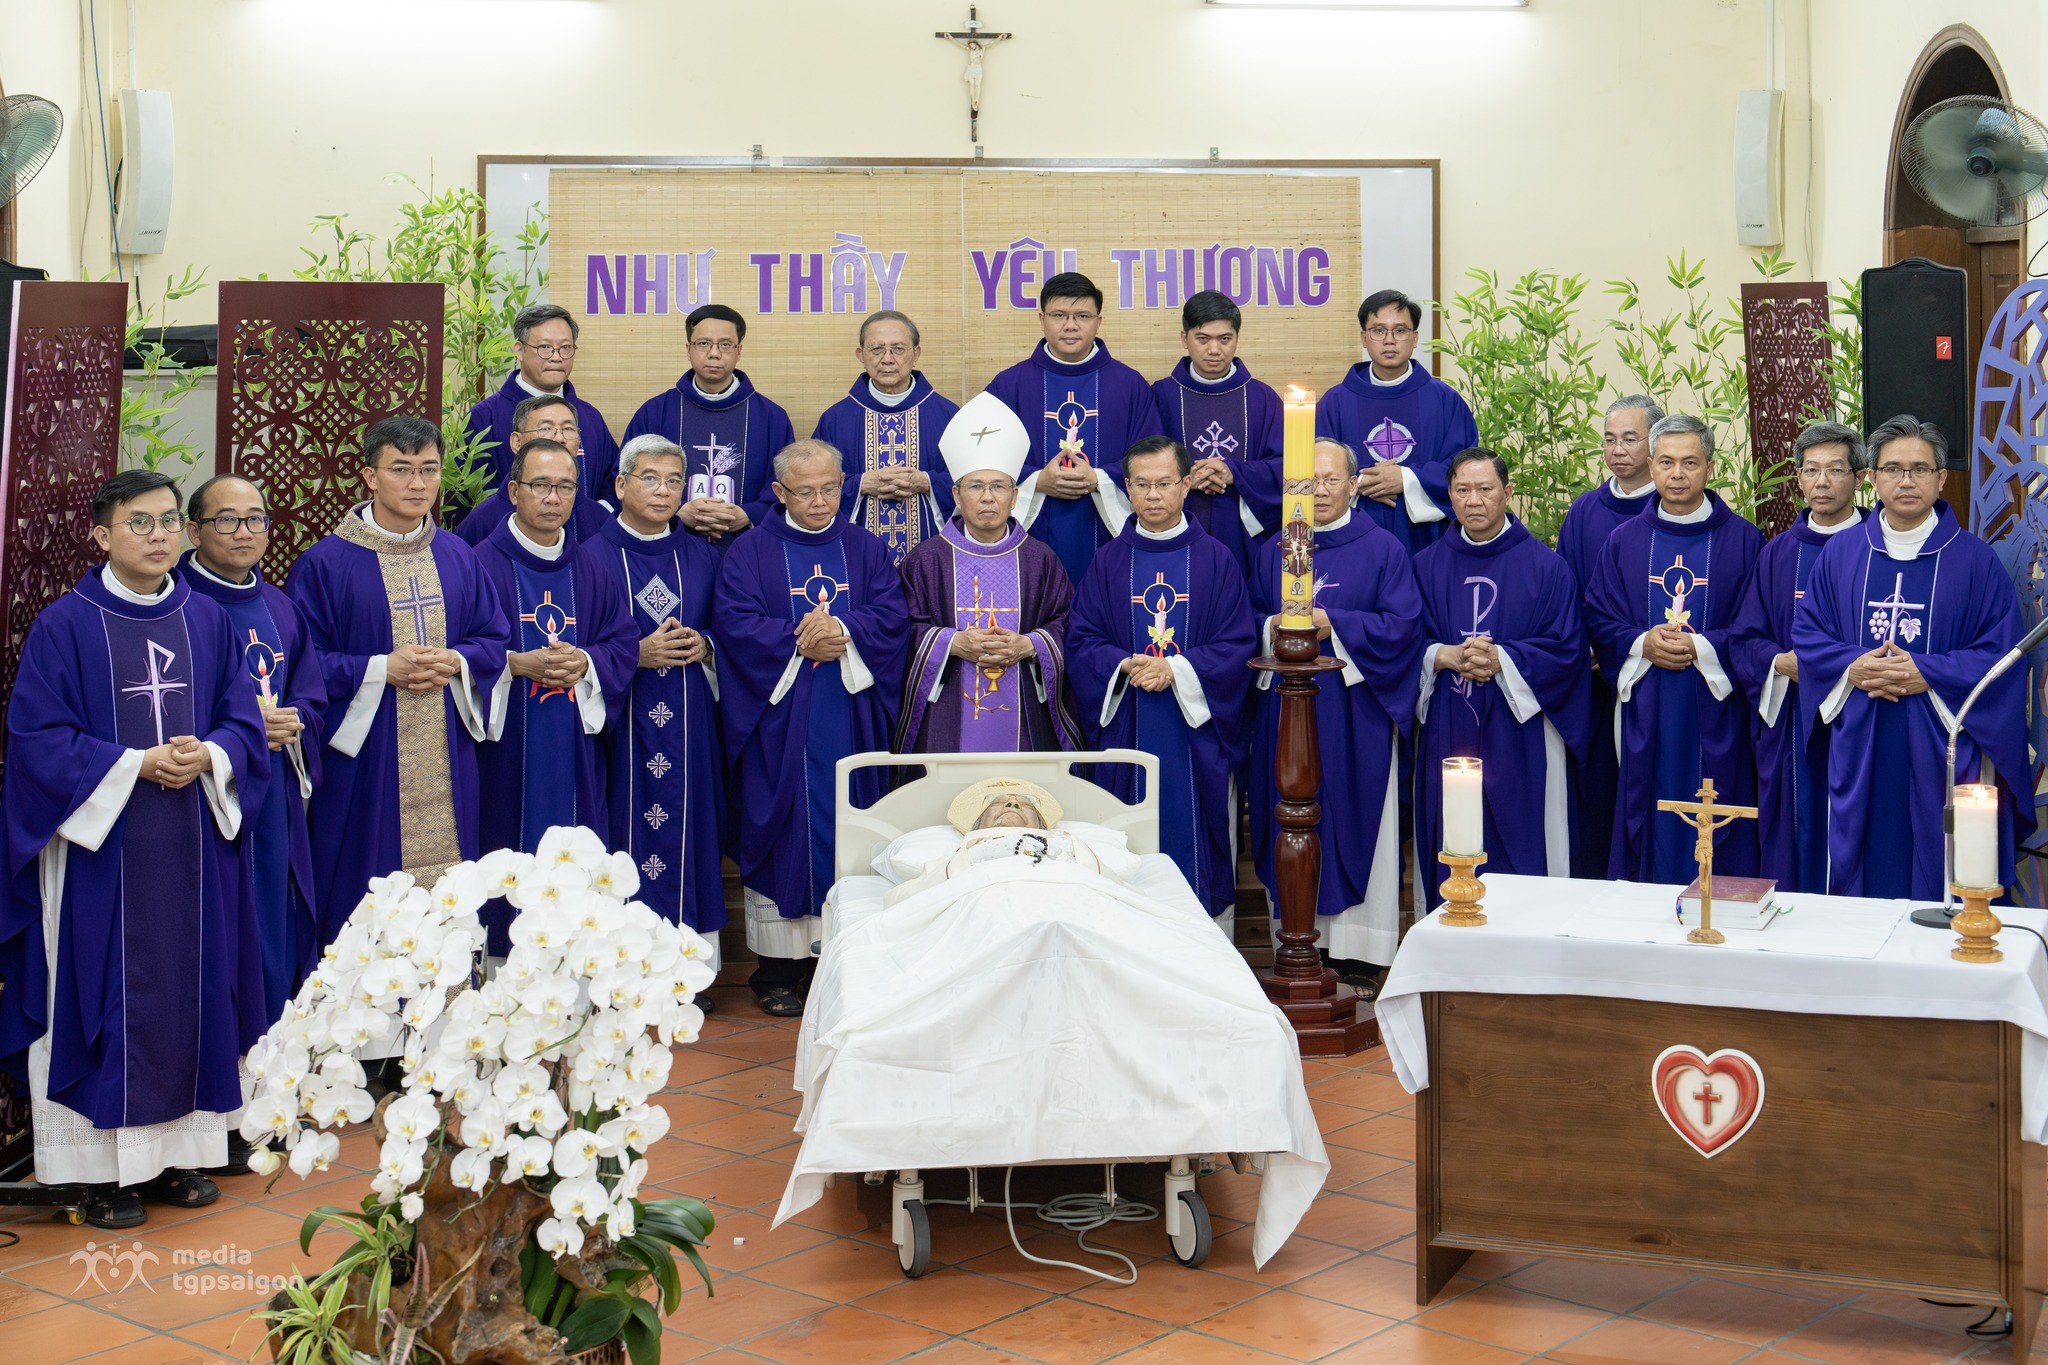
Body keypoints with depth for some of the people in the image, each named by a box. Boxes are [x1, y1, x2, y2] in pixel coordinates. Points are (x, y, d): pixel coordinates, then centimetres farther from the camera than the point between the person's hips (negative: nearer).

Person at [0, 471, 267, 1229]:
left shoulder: (209, 621, 8)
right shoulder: (64, 626, -5)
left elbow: (242, 720, 8)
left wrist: (207, 757, -13)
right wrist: (138, 764, -17)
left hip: (193, 846, 4)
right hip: (101, 844, -4)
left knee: (189, 990, 7)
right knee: (105, 996, 0)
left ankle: (175, 1150, 18)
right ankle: (106, 1166, 8)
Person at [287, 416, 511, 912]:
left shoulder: (458, 557, 10)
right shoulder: (325, 563, -5)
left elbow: (495, 638, 13)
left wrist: (456, 663, -8)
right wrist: (380, 670, -17)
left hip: (446, 761, 4)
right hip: (364, 762, -4)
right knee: (364, 900, -1)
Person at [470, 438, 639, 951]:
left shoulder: (592, 571, 13)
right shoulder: (482, 565, -2)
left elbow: (624, 644, 9)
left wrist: (585, 662, -11)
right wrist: (518, 664, -20)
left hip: (576, 751, 4)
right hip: (507, 748, -4)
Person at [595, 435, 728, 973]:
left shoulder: (702, 558, 12)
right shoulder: (593, 558, 1)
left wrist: (703, 647, -5)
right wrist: (638, 654, -15)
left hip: (689, 727, 3)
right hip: (624, 722, -3)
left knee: (688, 830, 2)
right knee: (631, 828, -5)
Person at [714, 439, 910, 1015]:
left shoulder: (867, 550, 12)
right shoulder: (750, 552, 4)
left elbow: (892, 617, 1)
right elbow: (734, 622, -8)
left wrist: (842, 632, -17)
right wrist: (800, 642, -16)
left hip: (851, 720, 3)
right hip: (778, 721, -2)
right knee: (781, 831, -3)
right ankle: (778, 969, 2)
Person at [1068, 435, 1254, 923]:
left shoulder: (1215, 561, 3)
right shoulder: (1109, 562, 8)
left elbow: (1238, 644, -1)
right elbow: (1081, 641, 5)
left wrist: (1177, 669, -16)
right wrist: (1126, 665, -15)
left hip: (1196, 729, -1)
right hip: (1127, 731, 1)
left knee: (1196, 840, 1)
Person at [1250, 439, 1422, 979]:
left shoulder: (1382, 549, 2)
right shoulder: (1272, 550, 14)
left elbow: (1403, 624, -7)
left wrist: (1333, 625, -15)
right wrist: (1274, 628, -9)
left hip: (1354, 715, -3)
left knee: (1353, 824, -2)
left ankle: (1356, 950, 2)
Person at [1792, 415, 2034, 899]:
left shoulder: (1974, 559, 0)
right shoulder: (1841, 552, 8)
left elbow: (2001, 655, -4)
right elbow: (1807, 632, 10)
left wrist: (1925, 675, -16)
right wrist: (1854, 668, -9)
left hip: (1941, 752, -2)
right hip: (1860, 752, 2)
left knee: (1940, 890, 0)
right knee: (1859, 881, 6)